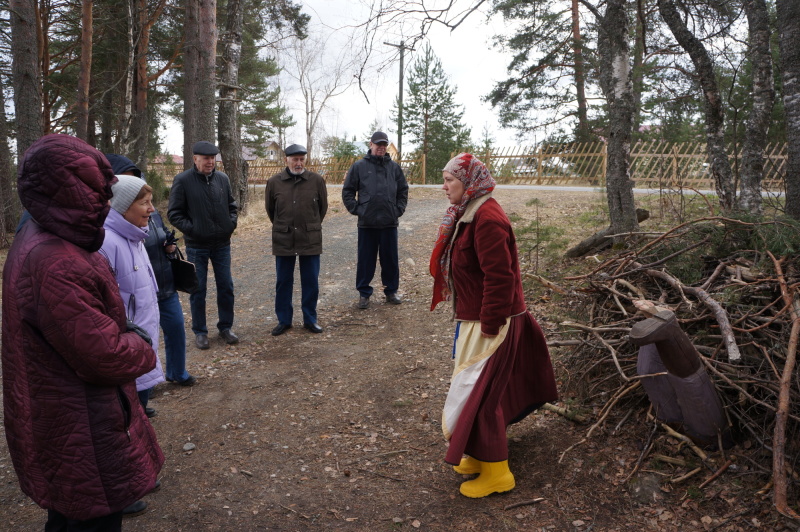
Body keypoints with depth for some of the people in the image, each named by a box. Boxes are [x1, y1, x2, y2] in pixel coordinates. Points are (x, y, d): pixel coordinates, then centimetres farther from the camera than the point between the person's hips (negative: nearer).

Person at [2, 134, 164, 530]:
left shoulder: (37, 240, 3)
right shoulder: (55, 267, -32)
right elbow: (106, 357, -29)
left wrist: (127, 339, -1)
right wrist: (140, 349, -8)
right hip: (81, 433, -10)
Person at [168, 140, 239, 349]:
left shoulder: (222, 178, 3)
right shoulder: (183, 181, -8)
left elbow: (231, 205, 17)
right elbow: (174, 213, -5)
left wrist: (231, 223, 2)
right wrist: (191, 229, -14)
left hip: (222, 244, 4)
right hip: (196, 246, -3)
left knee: (226, 287, 9)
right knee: (198, 289, 6)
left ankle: (225, 327, 25)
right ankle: (200, 331, 20)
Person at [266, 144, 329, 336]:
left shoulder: (316, 180, -3)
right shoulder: (274, 182, -2)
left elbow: (323, 206, 10)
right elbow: (269, 208, 13)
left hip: (310, 239, 0)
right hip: (283, 240, 1)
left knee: (311, 282, 6)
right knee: (283, 282, 8)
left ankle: (310, 319, 20)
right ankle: (284, 320, 21)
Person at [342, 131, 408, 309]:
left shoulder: (394, 167, 8)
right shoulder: (359, 166, 1)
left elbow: (403, 190, 15)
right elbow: (347, 192, 4)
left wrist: (399, 209, 5)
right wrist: (356, 209, -4)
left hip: (389, 222, 2)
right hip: (367, 223, -2)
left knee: (391, 259, 10)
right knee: (365, 259, 5)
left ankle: (391, 291, 24)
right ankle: (364, 293, 16)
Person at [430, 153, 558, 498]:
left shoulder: (487, 218, -23)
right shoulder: (468, 214, 10)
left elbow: (498, 277, -27)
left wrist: (489, 327, -23)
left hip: (488, 323, -10)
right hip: (474, 318, 10)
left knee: (478, 392, -2)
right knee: (483, 387, 19)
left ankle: (495, 472, 14)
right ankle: (482, 455, 35)